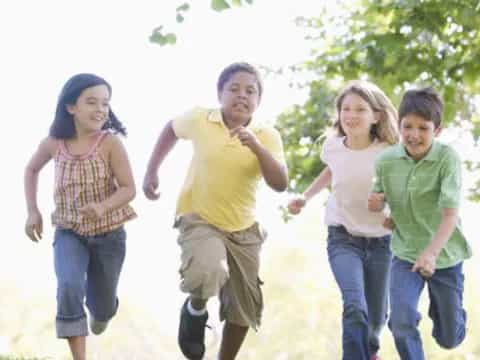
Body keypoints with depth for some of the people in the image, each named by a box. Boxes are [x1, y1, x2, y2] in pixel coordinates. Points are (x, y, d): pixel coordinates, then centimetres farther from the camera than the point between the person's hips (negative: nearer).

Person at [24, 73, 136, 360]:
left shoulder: (111, 143, -17)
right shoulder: (53, 144, -10)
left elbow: (129, 189, -15)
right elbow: (32, 170, 10)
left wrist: (103, 207, -34)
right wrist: (33, 211, 3)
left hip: (108, 234, 0)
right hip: (69, 232, 0)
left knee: (104, 308, 14)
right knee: (69, 288, -28)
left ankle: (99, 312, 54)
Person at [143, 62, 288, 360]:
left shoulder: (268, 136, -10)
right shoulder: (199, 120, -11)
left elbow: (280, 184, -22)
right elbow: (172, 129, 12)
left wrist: (257, 147, -34)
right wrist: (152, 171, 8)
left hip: (244, 229, 3)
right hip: (199, 220, -3)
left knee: (244, 309, 10)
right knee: (207, 273, -34)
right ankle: (195, 310, 1)